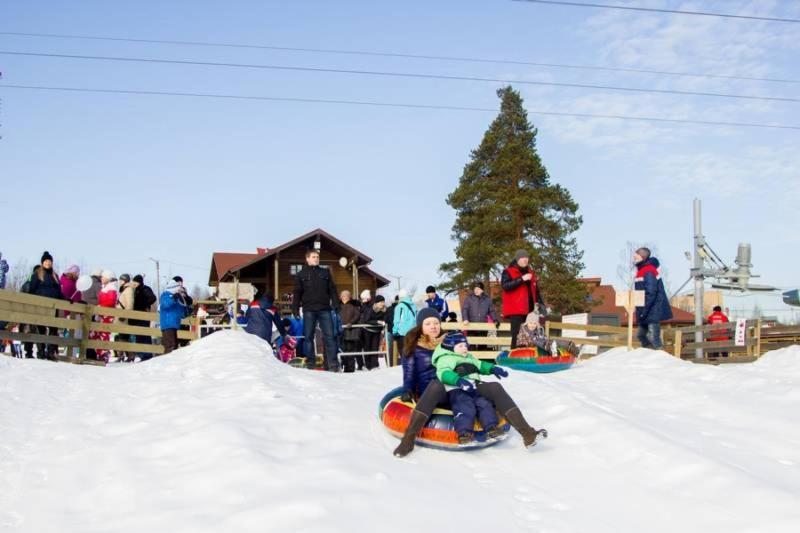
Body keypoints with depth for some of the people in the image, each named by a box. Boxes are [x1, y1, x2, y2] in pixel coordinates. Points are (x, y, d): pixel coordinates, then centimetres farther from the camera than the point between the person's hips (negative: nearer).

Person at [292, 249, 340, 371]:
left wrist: (335, 304, 0)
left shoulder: (325, 273, 14)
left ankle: (333, 364, -6)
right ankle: (310, 363, 8)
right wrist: (295, 309, -3)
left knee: (329, 336, -5)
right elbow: (297, 293, 6)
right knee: (308, 337, 2)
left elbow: (332, 290, 11)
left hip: (324, 309, 1)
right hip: (309, 310, -1)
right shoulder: (301, 275, 10)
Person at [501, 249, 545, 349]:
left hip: (529, 310, 6)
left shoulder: (530, 272, 20)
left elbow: (536, 290, 25)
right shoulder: (508, 272, 1)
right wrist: (521, 279, -19)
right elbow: (505, 285, -17)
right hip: (516, 310, -6)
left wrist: (541, 304, 13)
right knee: (517, 336, -11)